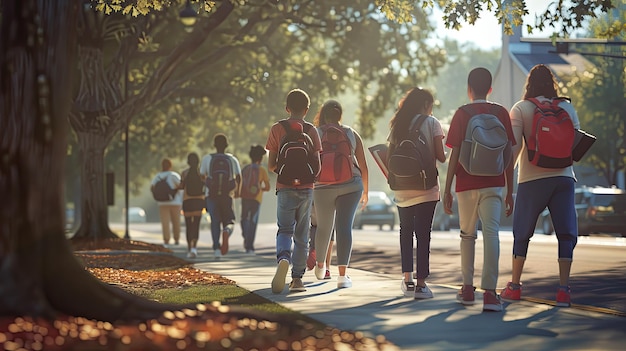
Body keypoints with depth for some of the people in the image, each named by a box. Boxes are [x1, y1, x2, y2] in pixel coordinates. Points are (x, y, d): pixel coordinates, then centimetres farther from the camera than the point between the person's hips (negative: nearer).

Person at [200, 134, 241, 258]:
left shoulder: (207, 158, 3)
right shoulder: (232, 159, 4)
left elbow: (202, 176, 5)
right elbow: (238, 177, -3)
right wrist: (237, 190, 13)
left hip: (211, 195, 0)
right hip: (227, 195, 0)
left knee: (215, 221, 5)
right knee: (229, 221, 10)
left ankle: (216, 248, -7)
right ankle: (227, 231, -25)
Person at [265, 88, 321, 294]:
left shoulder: (277, 129, -1)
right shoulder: (311, 130, 1)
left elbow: (271, 165, -2)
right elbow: (317, 166, -2)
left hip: (285, 188, -1)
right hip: (306, 189, 1)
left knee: (285, 230, 3)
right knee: (302, 235, 10)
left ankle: (283, 258, -29)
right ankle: (297, 278, 8)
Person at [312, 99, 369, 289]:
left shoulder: (316, 134, 3)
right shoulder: (352, 134, 8)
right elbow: (363, 165, 8)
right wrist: (365, 190, 18)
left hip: (323, 186, 0)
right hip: (350, 185, 0)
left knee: (323, 227, 16)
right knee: (344, 227, -5)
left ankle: (320, 265, 39)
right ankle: (342, 275, -16)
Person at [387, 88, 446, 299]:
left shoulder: (397, 125, 8)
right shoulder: (432, 123, -3)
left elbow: (390, 157, 7)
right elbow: (441, 157, -6)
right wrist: (443, 155, 15)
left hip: (402, 189, 4)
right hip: (426, 187, -4)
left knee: (406, 232, 15)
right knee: (423, 234, 0)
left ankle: (407, 279, 8)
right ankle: (421, 284, 0)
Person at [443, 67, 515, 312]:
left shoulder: (462, 114, 1)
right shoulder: (501, 113, 5)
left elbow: (455, 154, -3)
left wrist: (446, 189, 0)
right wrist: (510, 190, 10)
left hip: (466, 184, 0)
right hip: (493, 183, 0)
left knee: (467, 234, 15)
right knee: (491, 233, -8)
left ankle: (468, 289, 20)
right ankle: (490, 293, -19)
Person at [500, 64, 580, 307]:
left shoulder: (521, 109, 0)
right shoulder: (567, 107, 7)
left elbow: (514, 146, -8)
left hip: (532, 178, -1)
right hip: (563, 177, 1)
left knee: (522, 234, 11)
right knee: (566, 233, 1)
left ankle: (514, 285, 16)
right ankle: (563, 289, -7)